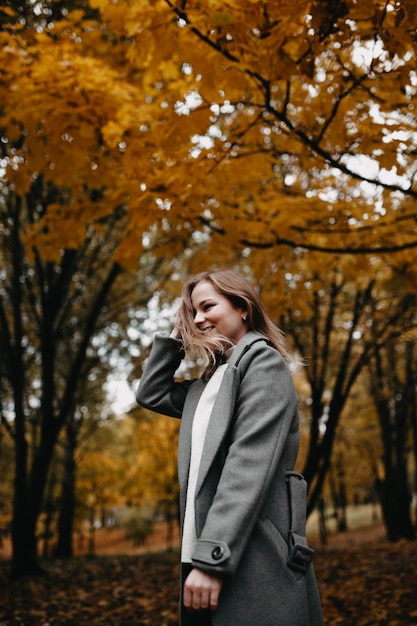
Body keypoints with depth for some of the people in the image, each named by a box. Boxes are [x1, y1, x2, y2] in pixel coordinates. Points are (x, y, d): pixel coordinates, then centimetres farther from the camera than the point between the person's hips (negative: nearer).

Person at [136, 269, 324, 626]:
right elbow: (151, 393, 29)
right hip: (207, 556, 8)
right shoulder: (209, 383, 18)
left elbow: (250, 465, -16)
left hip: (254, 567, -8)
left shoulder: (263, 363, -6)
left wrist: (212, 558, -22)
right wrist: (176, 334, 19)